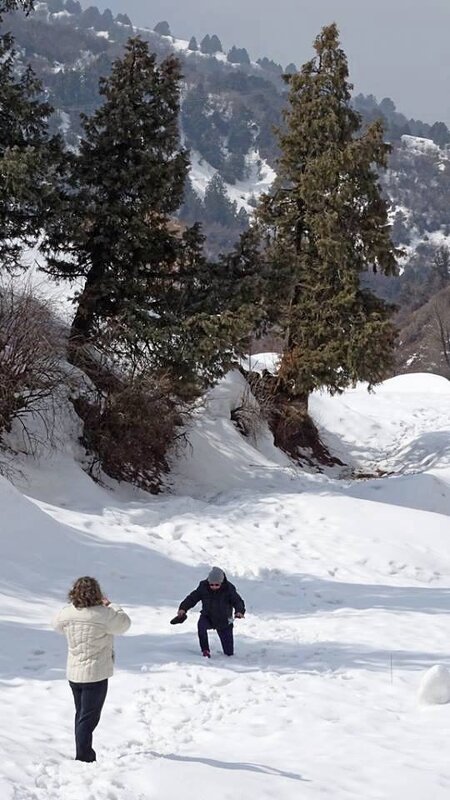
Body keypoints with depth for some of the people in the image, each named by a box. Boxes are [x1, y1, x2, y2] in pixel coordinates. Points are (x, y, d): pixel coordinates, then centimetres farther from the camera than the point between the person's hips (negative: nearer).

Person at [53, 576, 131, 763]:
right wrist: (109, 605, 4)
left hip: (73, 675, 6)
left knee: (81, 715, 19)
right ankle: (82, 758, 1)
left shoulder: (67, 613, -6)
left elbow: (58, 624, 16)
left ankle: (85, 754, 30)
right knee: (88, 718, 1)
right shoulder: (103, 614, -20)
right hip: (96, 675, -6)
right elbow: (124, 623, -4)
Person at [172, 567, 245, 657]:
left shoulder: (229, 589, -15)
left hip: (224, 621, -1)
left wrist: (239, 611, -38)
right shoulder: (203, 587, -11)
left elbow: (237, 601, -17)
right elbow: (192, 598, -6)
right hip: (208, 617, 1)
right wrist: (183, 608, -21)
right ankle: (205, 650, -20)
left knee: (229, 653, 3)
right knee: (201, 624, -38)